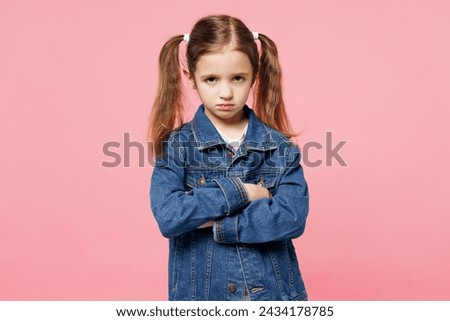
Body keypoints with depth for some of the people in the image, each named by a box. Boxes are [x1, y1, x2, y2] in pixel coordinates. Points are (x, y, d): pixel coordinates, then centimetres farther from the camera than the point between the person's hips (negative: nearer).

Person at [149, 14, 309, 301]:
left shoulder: (280, 148, -4)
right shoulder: (175, 146, -6)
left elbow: (292, 217, -16)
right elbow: (168, 217, -20)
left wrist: (215, 222, -18)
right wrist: (239, 191, -18)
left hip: (273, 289, 1)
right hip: (201, 291, 0)